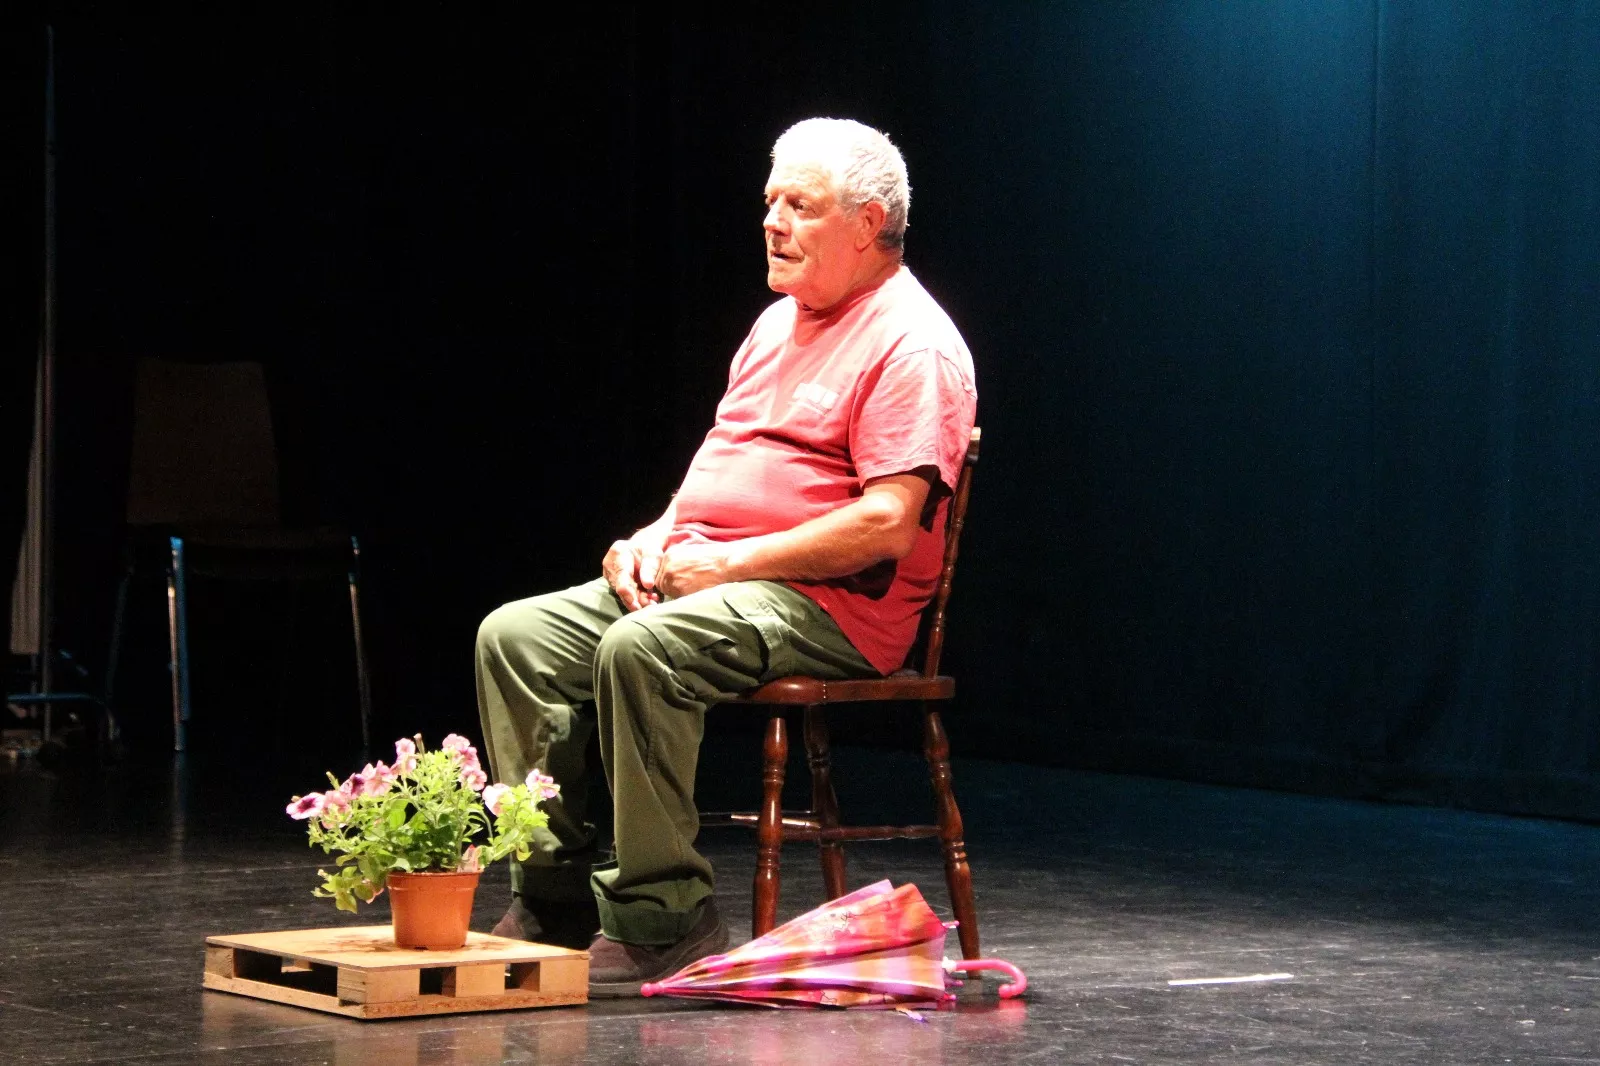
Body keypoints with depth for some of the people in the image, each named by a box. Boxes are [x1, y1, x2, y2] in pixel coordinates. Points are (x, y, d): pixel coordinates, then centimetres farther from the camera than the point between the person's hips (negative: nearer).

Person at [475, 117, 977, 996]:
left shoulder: (912, 344, -10)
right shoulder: (781, 321, 20)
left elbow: (888, 525, -19)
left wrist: (730, 563, -17)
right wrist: (658, 536, 5)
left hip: (829, 602, -9)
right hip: (698, 576, 9)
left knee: (641, 650, -35)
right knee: (516, 636, -7)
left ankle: (663, 918, -27)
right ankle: (555, 896, -10)